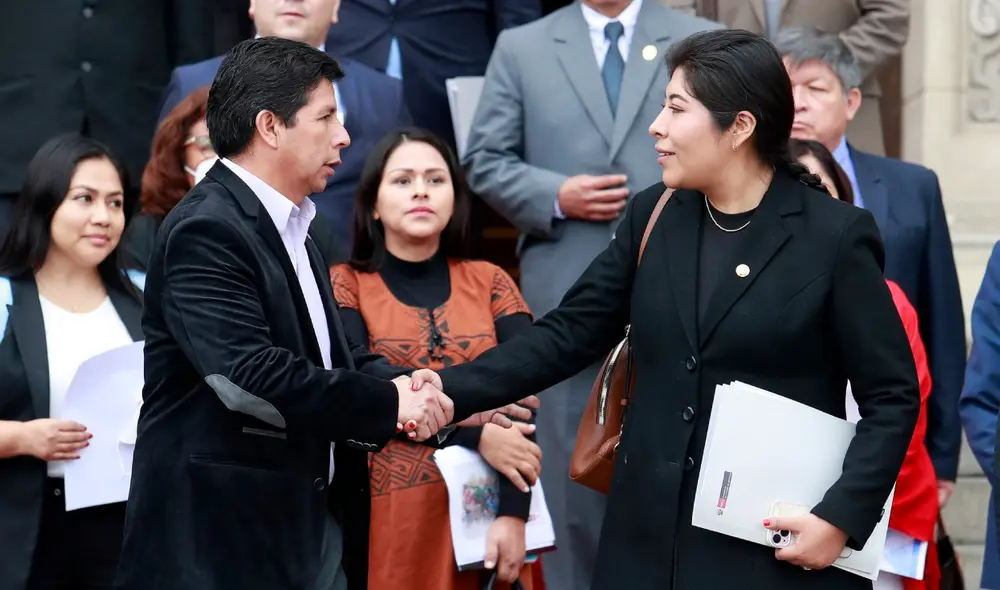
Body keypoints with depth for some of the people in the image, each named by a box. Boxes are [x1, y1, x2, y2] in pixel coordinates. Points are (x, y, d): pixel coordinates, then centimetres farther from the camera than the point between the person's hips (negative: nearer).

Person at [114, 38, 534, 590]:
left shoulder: (290, 227, 16)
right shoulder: (204, 231, -16)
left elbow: (337, 356, 14)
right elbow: (248, 374, -27)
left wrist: (441, 399, -3)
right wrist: (389, 403, -19)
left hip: (317, 523, 10)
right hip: (226, 537, -10)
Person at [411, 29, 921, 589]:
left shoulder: (835, 235, -7)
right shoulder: (653, 218, 7)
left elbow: (892, 396, -5)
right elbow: (570, 333, 7)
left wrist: (842, 517, -15)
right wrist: (454, 388, -6)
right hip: (649, 536, 4)